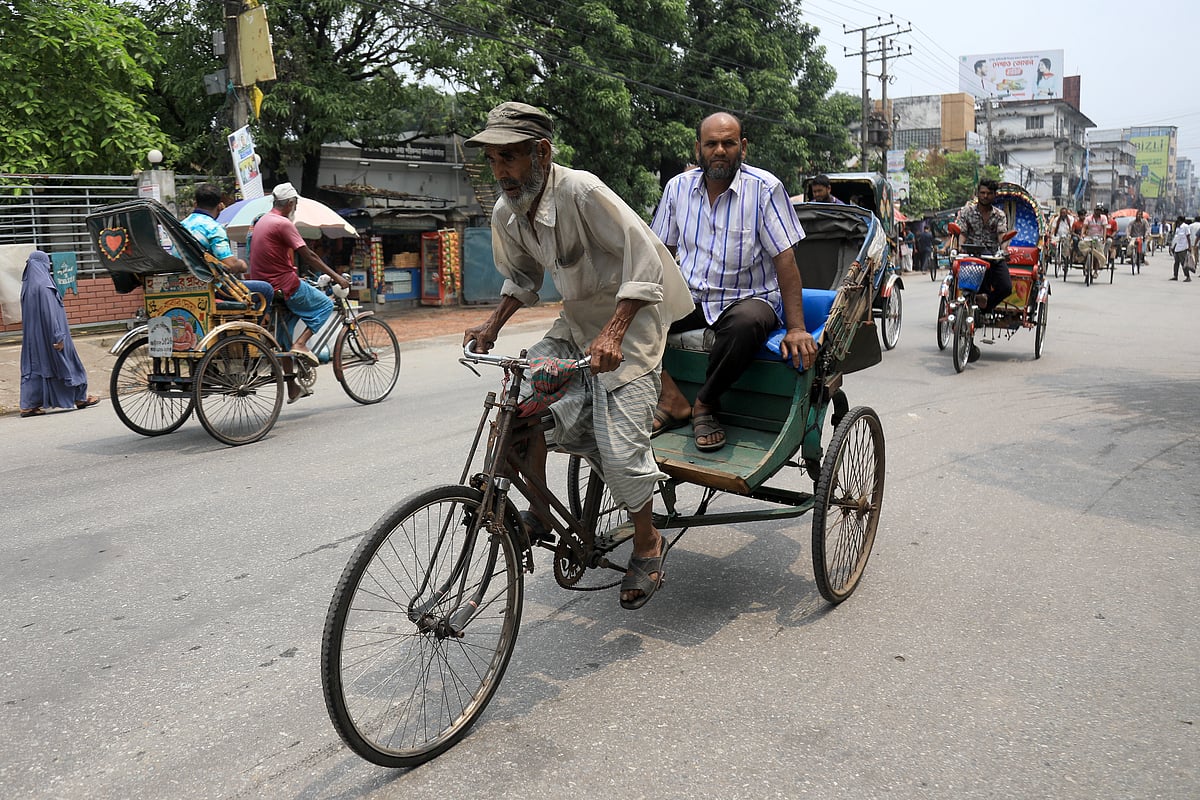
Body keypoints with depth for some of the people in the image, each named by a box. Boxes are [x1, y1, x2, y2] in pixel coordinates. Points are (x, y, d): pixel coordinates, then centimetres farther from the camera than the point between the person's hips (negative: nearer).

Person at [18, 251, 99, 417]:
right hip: (47, 334, -8)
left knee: (33, 365, 8)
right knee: (65, 362, 5)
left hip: (32, 335, 8)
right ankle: (80, 397, 17)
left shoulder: (27, 285, 8)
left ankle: (29, 405, 5)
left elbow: (27, 314, 12)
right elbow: (50, 313, -21)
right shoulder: (44, 285, -17)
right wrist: (58, 337, -19)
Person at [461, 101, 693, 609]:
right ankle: (540, 509, 6)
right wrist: (492, 327, -2)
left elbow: (644, 257, -28)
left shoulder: (582, 192, -26)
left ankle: (648, 544, 14)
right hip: (575, 323, 7)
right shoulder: (507, 214, -4)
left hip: (629, 322, -6)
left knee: (619, 446, -11)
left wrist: (613, 334, -38)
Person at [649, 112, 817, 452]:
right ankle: (672, 399, -19)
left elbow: (785, 260, -10)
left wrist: (796, 329, -19)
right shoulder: (678, 187, 4)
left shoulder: (764, 188, -7)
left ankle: (705, 404, -16)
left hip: (749, 298, -4)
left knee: (745, 323, -41)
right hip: (689, 297, 4)